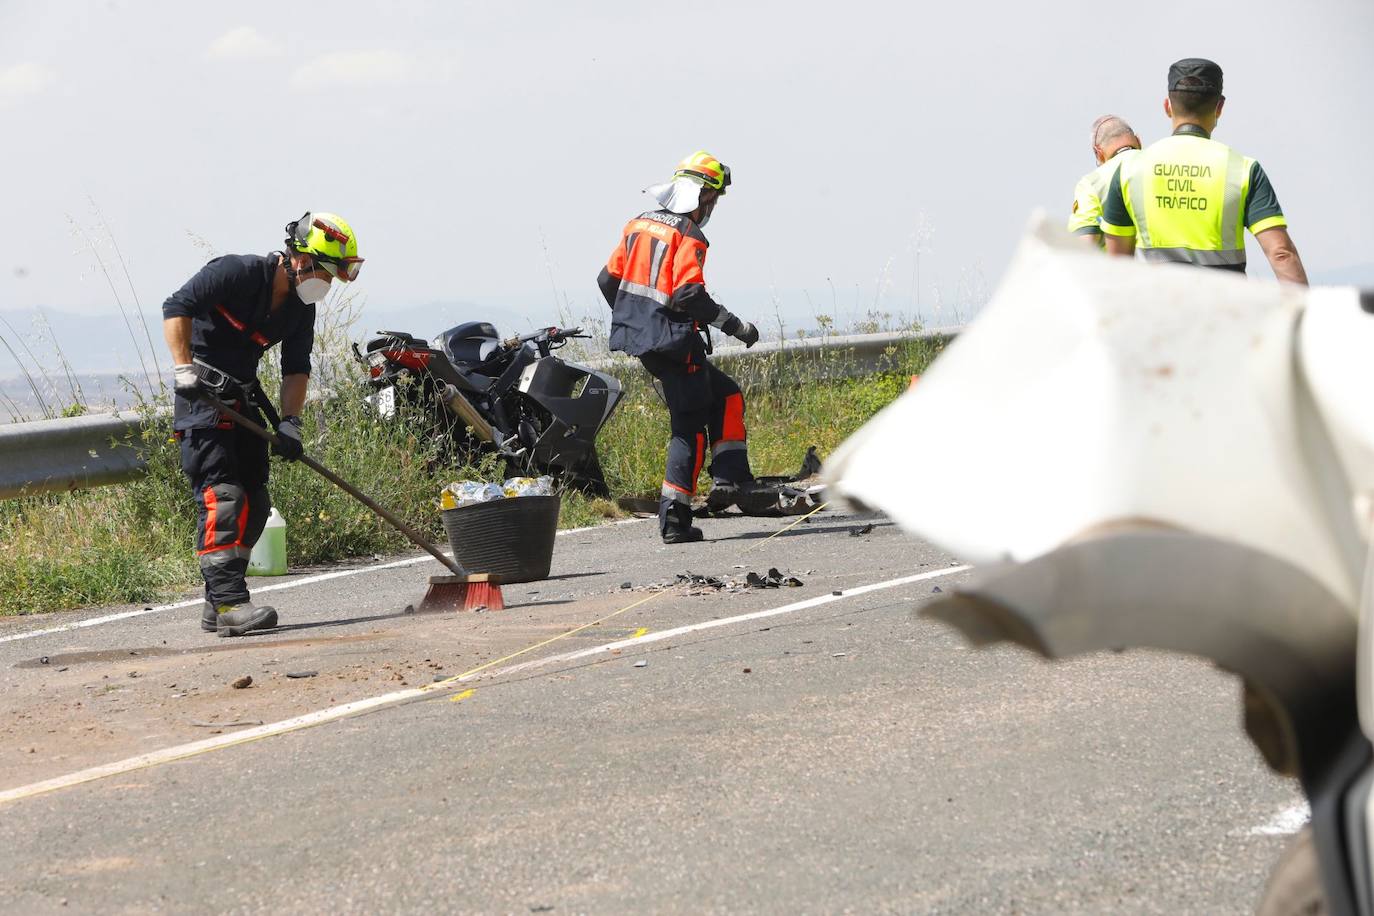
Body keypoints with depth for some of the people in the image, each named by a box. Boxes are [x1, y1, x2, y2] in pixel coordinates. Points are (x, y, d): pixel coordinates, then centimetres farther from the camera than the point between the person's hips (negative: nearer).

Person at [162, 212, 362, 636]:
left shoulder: (301, 306, 6)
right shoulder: (239, 272, -17)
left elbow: (296, 367, 7)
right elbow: (177, 307, -20)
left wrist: (289, 422, -6)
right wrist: (184, 368, -28)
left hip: (243, 398, 9)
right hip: (202, 394, -9)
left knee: (254, 503, 8)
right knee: (222, 496, -17)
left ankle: (218, 604, 14)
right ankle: (228, 603, -22)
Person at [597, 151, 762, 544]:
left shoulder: (639, 224, 11)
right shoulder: (688, 237, -13)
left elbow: (608, 279, 14)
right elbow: (689, 294, -23)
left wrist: (631, 316, 29)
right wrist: (734, 326, -16)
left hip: (637, 336, 9)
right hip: (672, 341, -9)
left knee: (724, 394, 21)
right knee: (690, 429, -2)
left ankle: (729, 478, 12)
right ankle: (674, 519, -6)